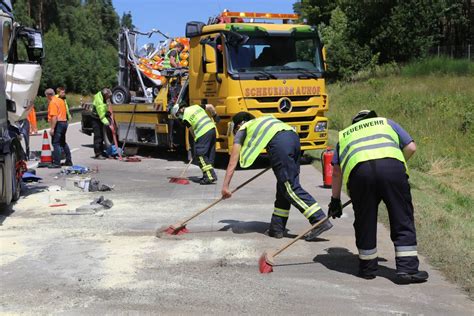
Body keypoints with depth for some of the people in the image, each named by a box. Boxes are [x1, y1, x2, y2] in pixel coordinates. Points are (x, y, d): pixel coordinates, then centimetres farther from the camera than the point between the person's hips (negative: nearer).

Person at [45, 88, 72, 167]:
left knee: (56, 143, -8)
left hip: (58, 123, -10)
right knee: (63, 143, 18)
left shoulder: (52, 103, -14)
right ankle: (68, 161, 22)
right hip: (64, 122, 10)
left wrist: (52, 128, -23)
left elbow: (54, 117, -22)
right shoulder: (61, 100, 15)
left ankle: (56, 163, -10)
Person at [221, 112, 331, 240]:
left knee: (291, 188, -5)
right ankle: (277, 228, 17)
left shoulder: (242, 130, 26)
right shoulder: (264, 120, 41)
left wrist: (225, 186, 27)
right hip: (294, 137, 7)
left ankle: (320, 221, -13)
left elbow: (233, 162, 24)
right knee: (284, 187, 12)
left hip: (279, 143, -7)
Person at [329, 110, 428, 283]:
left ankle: (367, 268, 23)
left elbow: (336, 172, 31)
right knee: (403, 219, 8)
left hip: (359, 170, 1)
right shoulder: (387, 123, 36)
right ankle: (408, 268, 7)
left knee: (365, 221, 14)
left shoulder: (344, 134, 37)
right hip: (392, 166, -1)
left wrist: (335, 200, 37)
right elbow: (411, 147, 25)